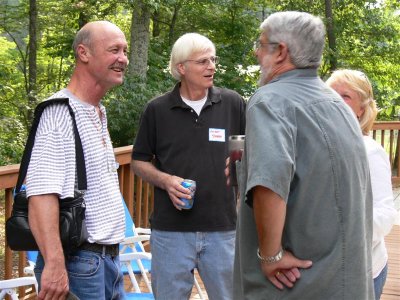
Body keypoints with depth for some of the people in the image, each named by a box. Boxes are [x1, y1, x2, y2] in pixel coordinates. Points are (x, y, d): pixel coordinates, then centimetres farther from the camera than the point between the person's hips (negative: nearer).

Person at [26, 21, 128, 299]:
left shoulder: (99, 114, 13)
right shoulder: (59, 113, -16)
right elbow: (42, 193, -25)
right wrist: (54, 264, -31)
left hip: (110, 257, 9)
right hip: (77, 263, -9)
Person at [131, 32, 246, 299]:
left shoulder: (234, 104, 1)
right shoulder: (157, 110, 1)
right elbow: (140, 161, 8)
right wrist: (165, 180, -10)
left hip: (222, 227, 1)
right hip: (171, 228, 0)